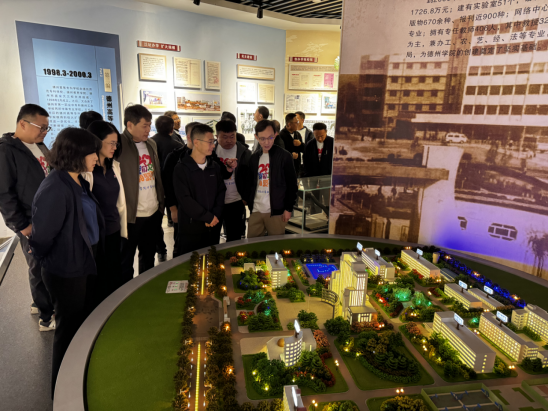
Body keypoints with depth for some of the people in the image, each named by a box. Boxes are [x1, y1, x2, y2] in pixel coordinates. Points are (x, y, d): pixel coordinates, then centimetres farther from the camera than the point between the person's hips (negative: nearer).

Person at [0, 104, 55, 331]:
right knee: (40, 268, 5)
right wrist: (22, 225, -14)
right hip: (32, 225, -7)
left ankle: (40, 301, 38)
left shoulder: (39, 146, 10)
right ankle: (47, 317, 20)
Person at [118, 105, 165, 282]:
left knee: (149, 258, 20)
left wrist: (161, 203, 12)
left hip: (153, 213, 7)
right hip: (131, 215, -6)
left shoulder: (151, 144, 10)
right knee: (126, 262, 9)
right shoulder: (120, 145, -12)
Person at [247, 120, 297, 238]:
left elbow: (292, 184, -5)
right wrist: (250, 203, 8)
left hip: (276, 211, -4)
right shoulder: (254, 158, 10)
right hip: (256, 210, 5)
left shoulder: (284, 156, -6)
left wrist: (288, 208, -6)